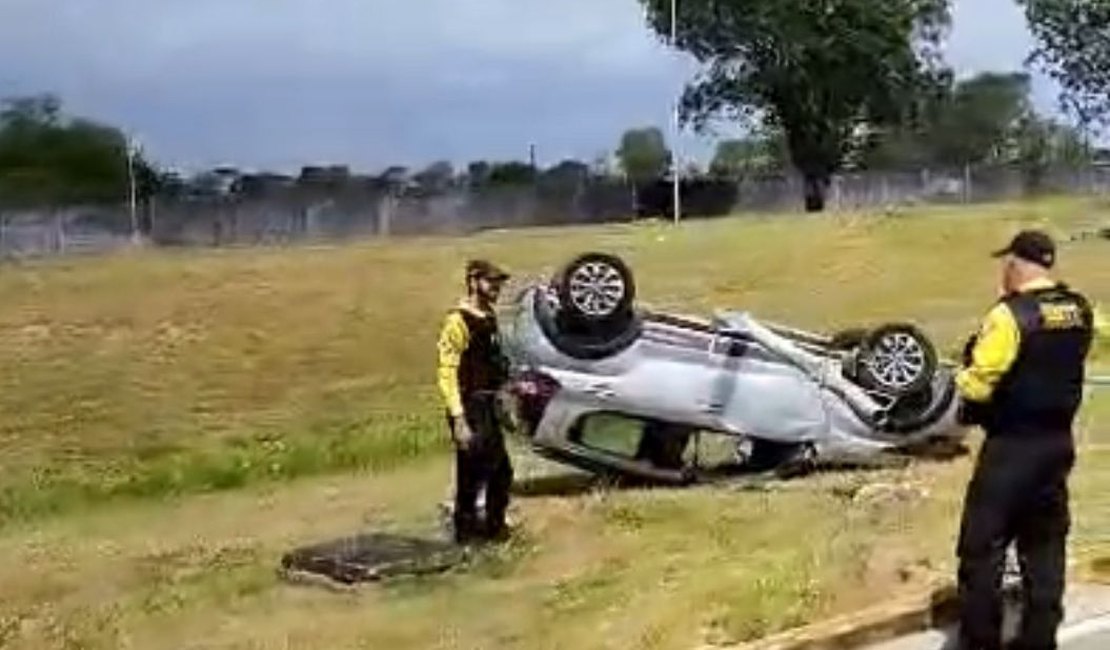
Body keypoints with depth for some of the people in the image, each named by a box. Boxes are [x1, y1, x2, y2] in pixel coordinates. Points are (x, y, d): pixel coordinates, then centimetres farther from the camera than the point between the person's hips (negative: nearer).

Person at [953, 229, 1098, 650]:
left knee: (983, 546, 3)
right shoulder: (1080, 311, 3)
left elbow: (976, 386, -18)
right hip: (1058, 441, 7)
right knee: (1045, 545, 15)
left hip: (1011, 446, -7)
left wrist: (965, 375, 2)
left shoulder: (1011, 314, -19)